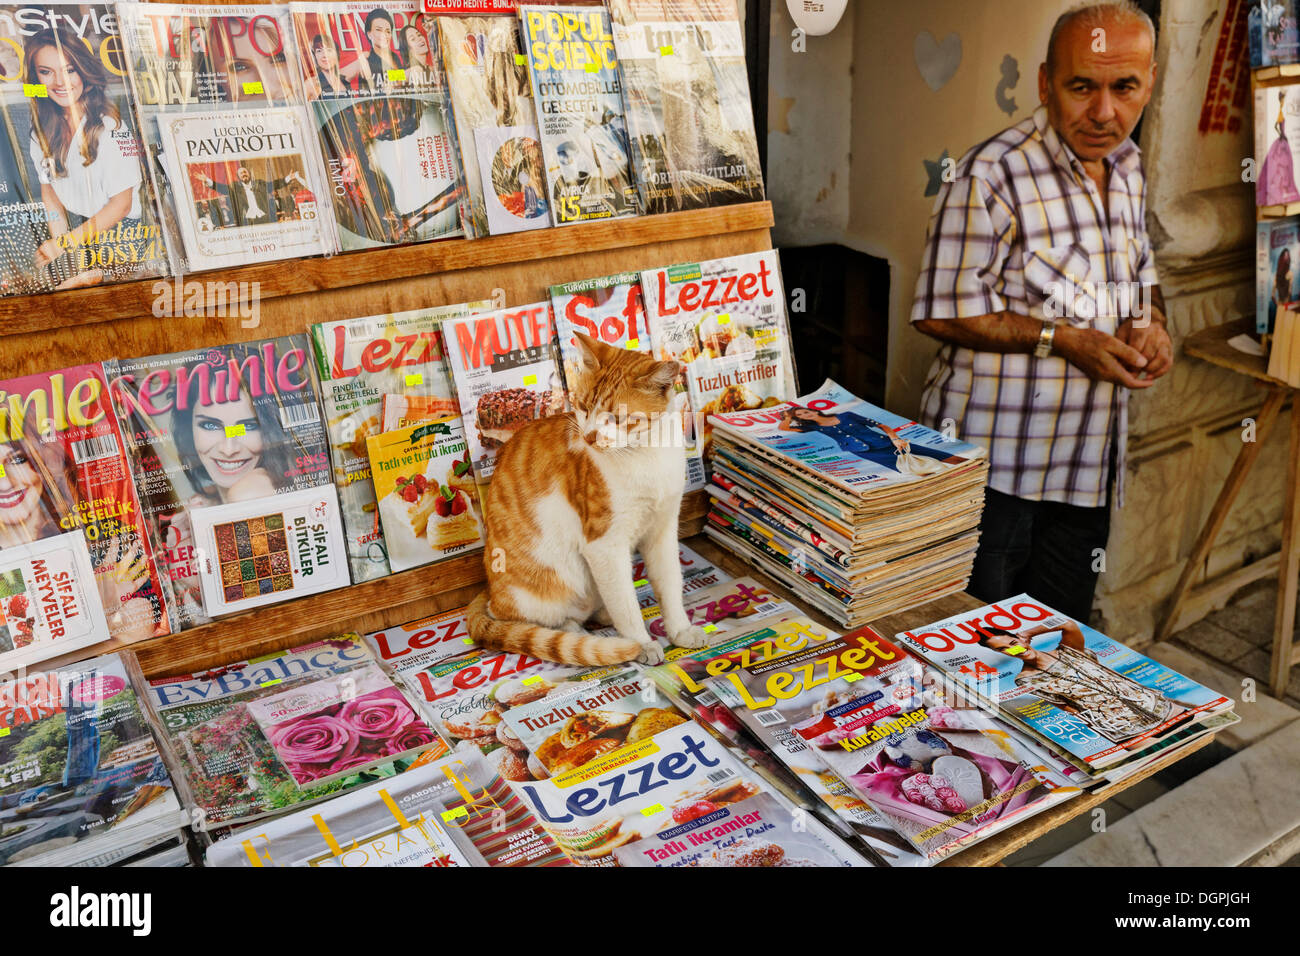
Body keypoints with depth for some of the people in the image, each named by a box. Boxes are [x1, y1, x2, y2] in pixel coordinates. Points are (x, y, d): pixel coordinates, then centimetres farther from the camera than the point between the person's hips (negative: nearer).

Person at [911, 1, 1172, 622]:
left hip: (1086, 471, 7)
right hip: (989, 468, -7)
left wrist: (1150, 324, -1)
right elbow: (941, 313, -19)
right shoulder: (993, 174, -17)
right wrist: (1064, 340, -22)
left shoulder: (1128, 169, 9)